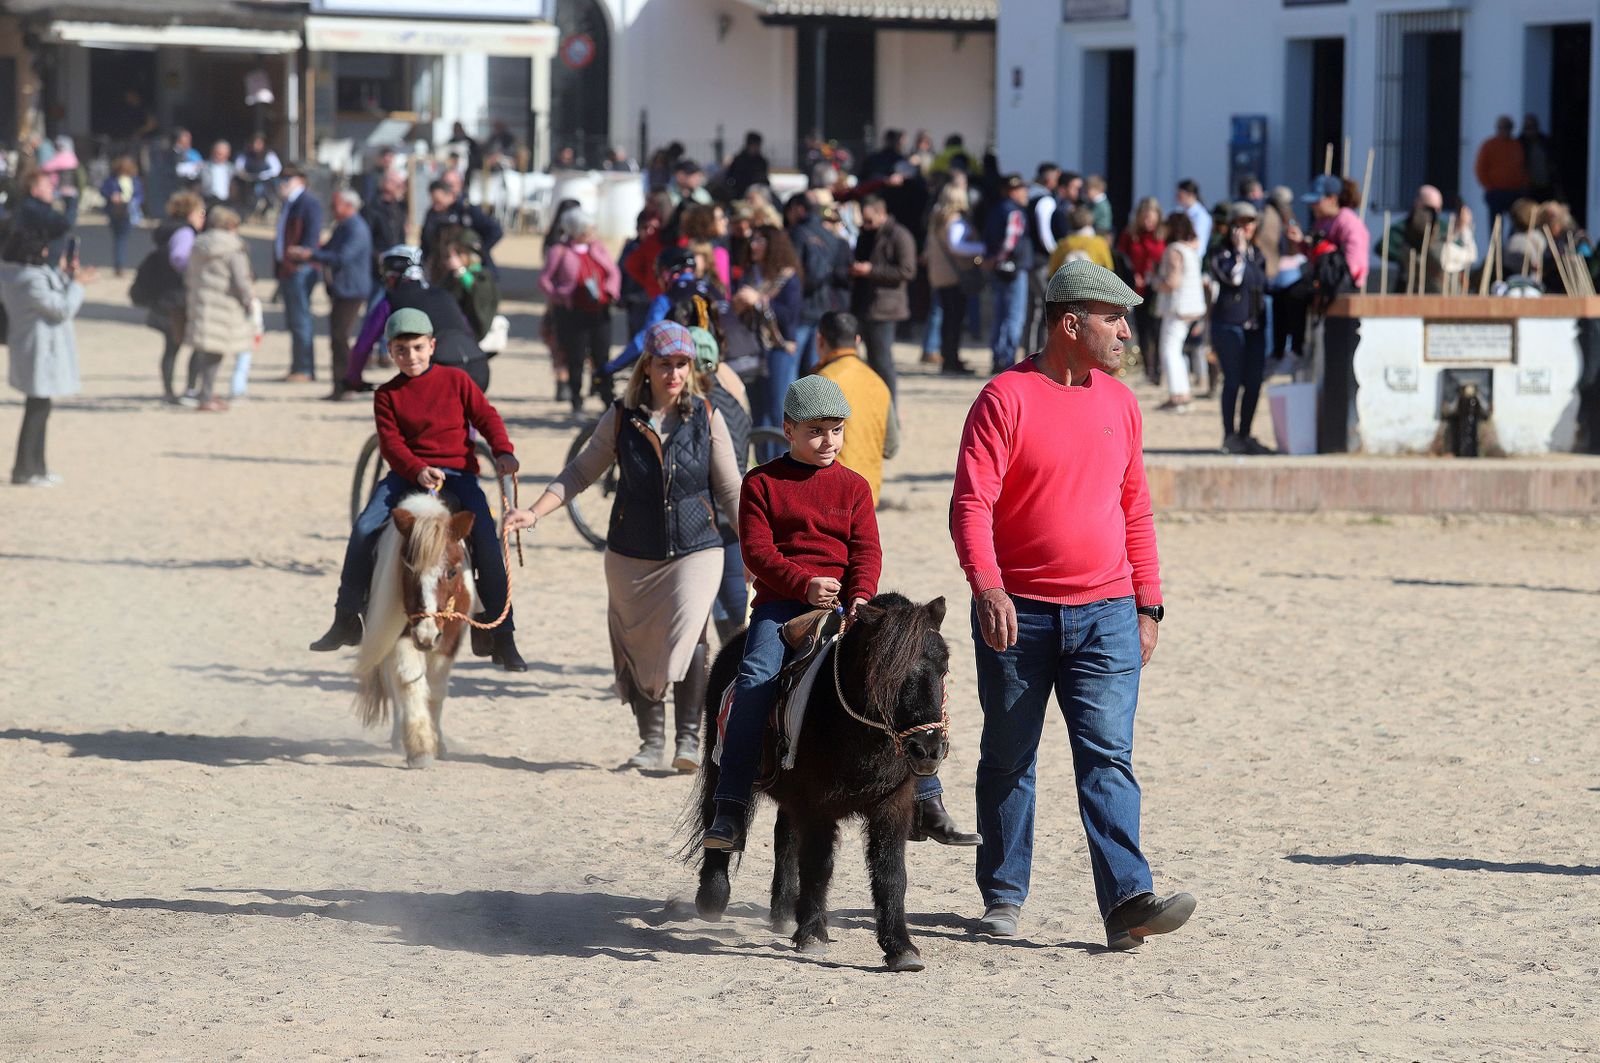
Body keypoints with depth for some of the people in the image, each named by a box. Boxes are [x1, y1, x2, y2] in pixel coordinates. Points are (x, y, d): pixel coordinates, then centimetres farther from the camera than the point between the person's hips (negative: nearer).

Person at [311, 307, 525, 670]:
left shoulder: (455, 380, 7)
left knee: (487, 542, -20)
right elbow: (390, 442, -3)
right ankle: (346, 621, -4)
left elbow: (486, 416, 5)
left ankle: (502, 638, -12)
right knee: (364, 529, -19)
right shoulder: (388, 395, 7)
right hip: (407, 473, 1)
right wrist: (418, 470, -21)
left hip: (458, 472, -1)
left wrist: (503, 451, -14)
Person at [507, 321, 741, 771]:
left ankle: (689, 738, -15)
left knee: (686, 632, -22)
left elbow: (730, 489, 4)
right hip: (631, 556, 2)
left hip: (695, 550, -2)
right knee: (636, 648, 7)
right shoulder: (622, 417, -1)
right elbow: (580, 473, 6)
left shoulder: (706, 417, -2)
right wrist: (534, 513, -4)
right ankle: (651, 740, 23)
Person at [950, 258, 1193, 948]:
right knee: (1008, 758, 9)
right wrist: (987, 587, -26)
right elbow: (971, 503, -13)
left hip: (1106, 613, 3)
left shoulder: (1118, 402, 10)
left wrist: (1147, 605, 13)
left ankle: (1127, 903, -17)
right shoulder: (1005, 399, -6)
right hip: (1017, 614, -3)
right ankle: (1003, 896, 21)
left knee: (1107, 756, -8)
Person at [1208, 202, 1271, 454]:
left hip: (1255, 326, 6)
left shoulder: (1258, 255, 17)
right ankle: (1229, 436, -1)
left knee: (1254, 382, 4)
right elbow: (1233, 277, -20)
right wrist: (1239, 249, -15)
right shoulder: (1221, 254, -3)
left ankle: (1245, 435, 13)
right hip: (1229, 324, -6)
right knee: (1233, 381, -7)